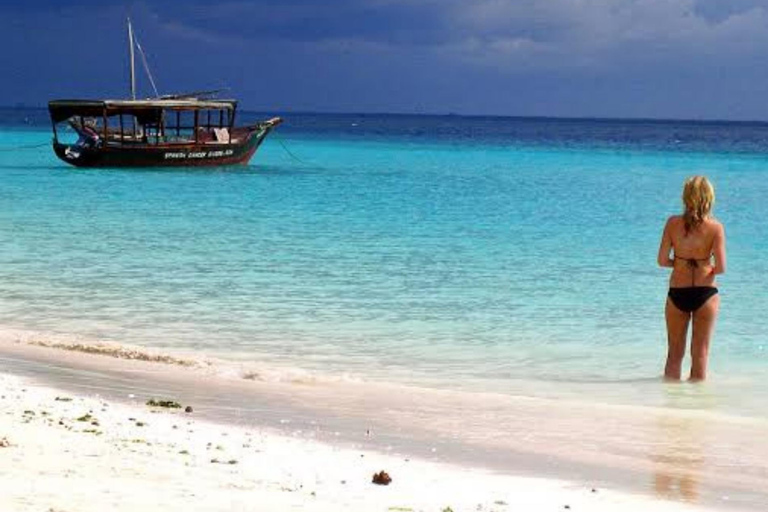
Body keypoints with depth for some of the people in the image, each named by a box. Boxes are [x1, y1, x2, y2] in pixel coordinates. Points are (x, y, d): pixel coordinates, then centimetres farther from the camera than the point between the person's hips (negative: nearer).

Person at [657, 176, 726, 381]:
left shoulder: (673, 223, -6)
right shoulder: (715, 228, -10)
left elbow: (662, 260, -6)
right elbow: (721, 268, -13)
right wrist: (710, 268, 9)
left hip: (677, 293, 1)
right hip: (706, 293, -1)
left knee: (674, 353, 15)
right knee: (700, 353, 10)